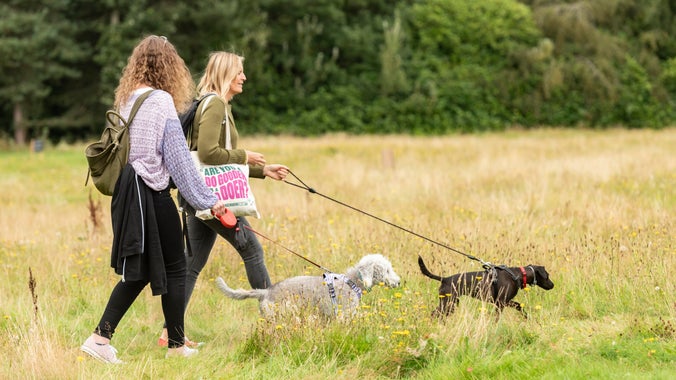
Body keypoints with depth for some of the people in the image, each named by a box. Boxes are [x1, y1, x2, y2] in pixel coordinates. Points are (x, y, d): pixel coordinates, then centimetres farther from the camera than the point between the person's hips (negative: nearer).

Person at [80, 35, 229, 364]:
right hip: (152, 193, -8)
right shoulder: (161, 101, -13)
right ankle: (176, 346, 11)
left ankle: (101, 337, 6)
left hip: (127, 191, 8)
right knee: (174, 268, 5)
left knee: (139, 271, 13)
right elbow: (178, 158, -14)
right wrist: (207, 200, -9)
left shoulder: (126, 99, 10)